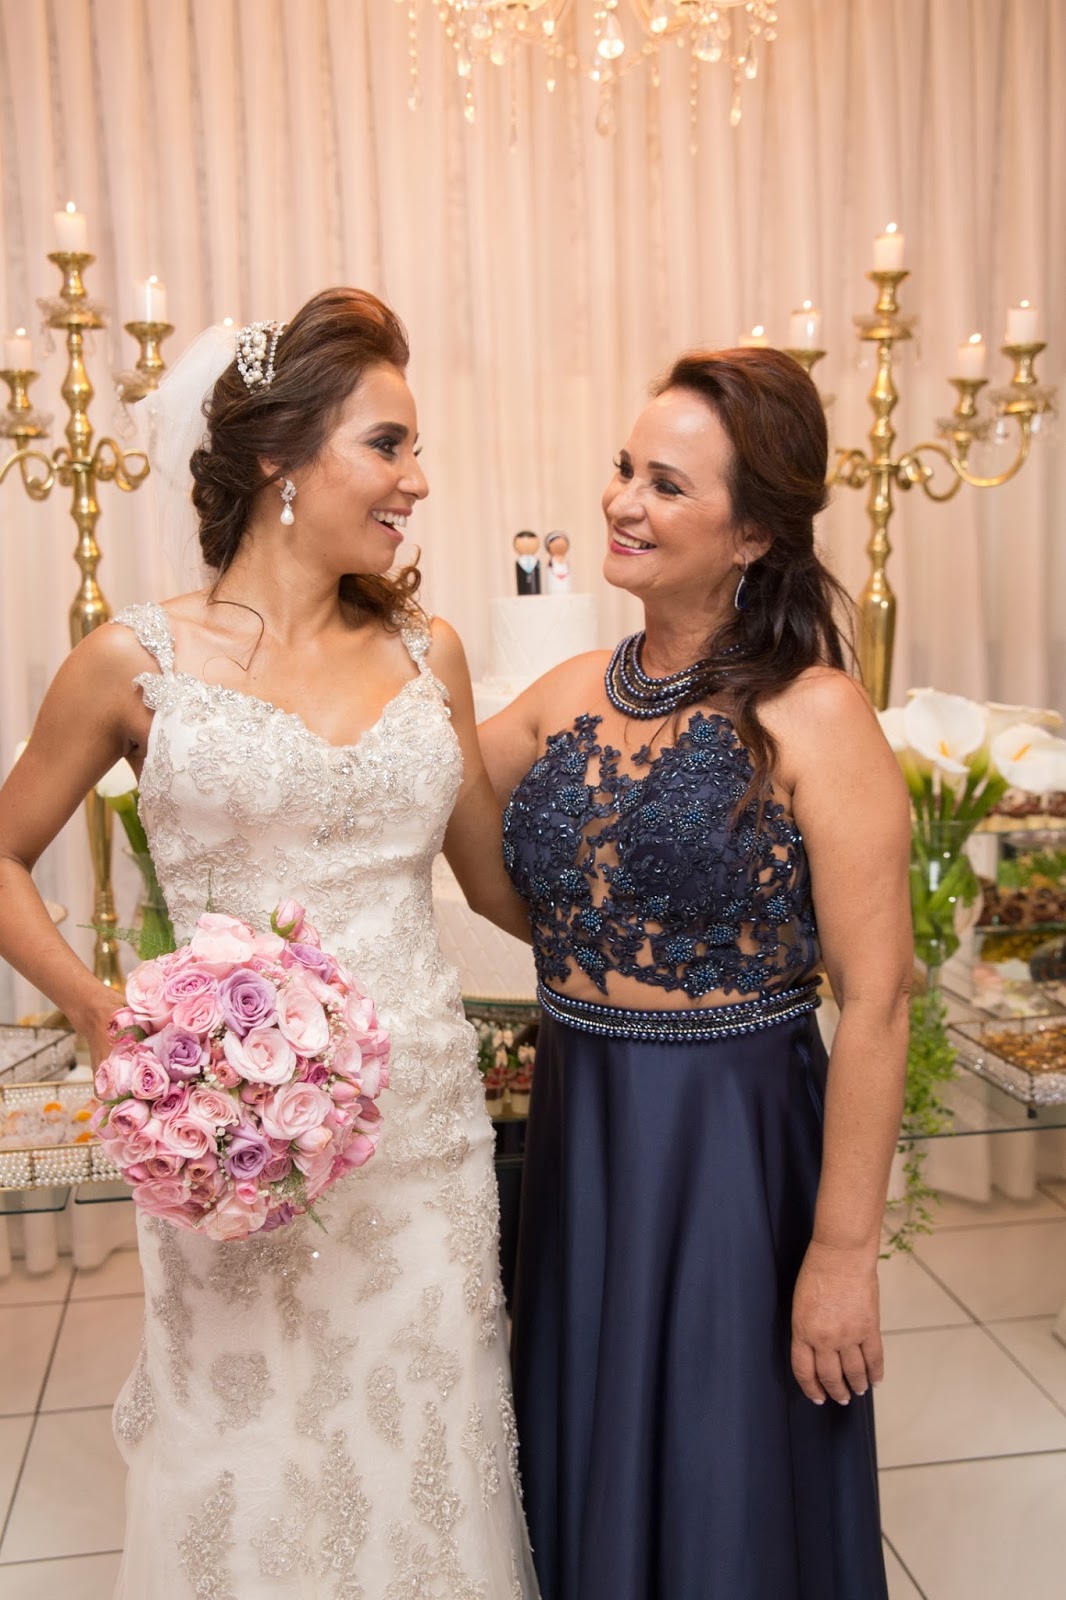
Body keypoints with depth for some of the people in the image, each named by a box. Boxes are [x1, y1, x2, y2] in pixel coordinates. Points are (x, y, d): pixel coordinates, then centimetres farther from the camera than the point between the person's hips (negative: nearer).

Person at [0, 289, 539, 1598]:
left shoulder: (426, 654, 5)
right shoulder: (139, 659, -5)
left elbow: (501, 882, 12)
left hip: (423, 1114, 3)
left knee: (423, 1450, 14)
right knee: (254, 1457, 12)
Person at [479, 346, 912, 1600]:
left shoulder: (811, 718, -14)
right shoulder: (571, 695, 2)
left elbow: (874, 1002, -14)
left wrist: (844, 1249, -13)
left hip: (738, 1147, -5)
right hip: (576, 1132, 5)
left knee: (723, 1490, 14)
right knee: (585, 1463, 23)